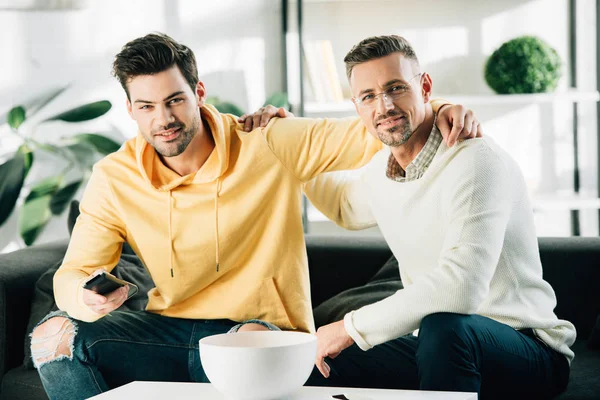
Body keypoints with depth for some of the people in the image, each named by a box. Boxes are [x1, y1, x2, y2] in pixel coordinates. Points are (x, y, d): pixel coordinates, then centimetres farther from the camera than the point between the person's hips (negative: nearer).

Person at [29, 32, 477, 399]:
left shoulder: (269, 146, -8)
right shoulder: (114, 179, -1)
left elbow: (372, 135, -4)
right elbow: (74, 271, -3)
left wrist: (439, 111, -22)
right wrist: (84, 294, -28)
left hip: (260, 331, -3)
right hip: (170, 332, 4)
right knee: (56, 335, -17)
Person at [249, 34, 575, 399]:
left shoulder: (475, 161, -20)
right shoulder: (381, 169, 5)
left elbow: (461, 288, -33)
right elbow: (348, 207, 33)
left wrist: (352, 327, -23)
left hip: (527, 350, -7)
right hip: (435, 345, 7)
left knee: (444, 328, -37)